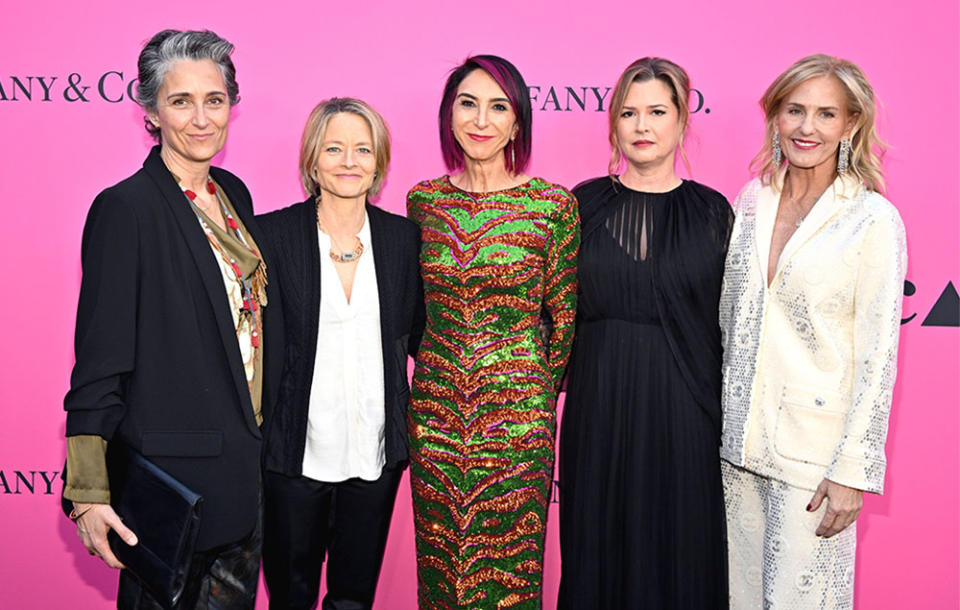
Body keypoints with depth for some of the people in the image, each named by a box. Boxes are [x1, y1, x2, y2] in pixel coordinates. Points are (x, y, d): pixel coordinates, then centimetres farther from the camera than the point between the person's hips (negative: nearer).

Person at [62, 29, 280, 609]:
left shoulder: (233, 193, 8)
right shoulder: (126, 208, -14)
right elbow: (99, 362, -14)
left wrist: (266, 442, 13)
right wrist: (89, 492, -16)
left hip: (247, 463, 7)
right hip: (173, 469, -6)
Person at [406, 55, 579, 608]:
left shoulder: (553, 204, -6)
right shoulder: (423, 201, 4)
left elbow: (563, 316, 1)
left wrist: (541, 394, 6)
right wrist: (434, 383, 12)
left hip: (516, 412, -3)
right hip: (436, 411, 3)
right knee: (439, 564, 14)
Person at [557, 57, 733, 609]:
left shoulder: (712, 211, 2)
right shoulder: (586, 203, 4)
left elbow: (726, 321, 2)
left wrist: (727, 416, -2)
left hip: (682, 403, -1)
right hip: (598, 399, 1)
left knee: (679, 547, 9)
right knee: (598, 543, 11)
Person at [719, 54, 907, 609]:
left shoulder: (874, 220, -9)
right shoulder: (751, 201, 6)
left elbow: (877, 356, -10)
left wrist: (853, 471, -12)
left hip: (814, 444, -5)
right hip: (739, 436, 5)